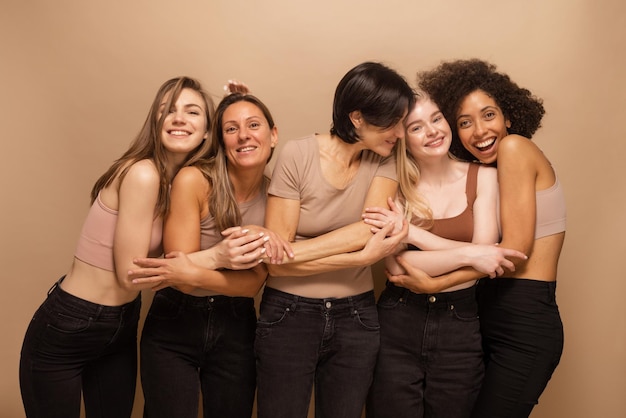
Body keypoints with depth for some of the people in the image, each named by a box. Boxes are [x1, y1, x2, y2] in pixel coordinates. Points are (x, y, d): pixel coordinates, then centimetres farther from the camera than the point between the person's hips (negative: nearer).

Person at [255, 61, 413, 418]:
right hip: (289, 315, -2)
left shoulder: (385, 159, -2)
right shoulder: (298, 155, -14)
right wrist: (362, 256, -22)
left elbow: (369, 230, -19)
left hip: (356, 318, 3)